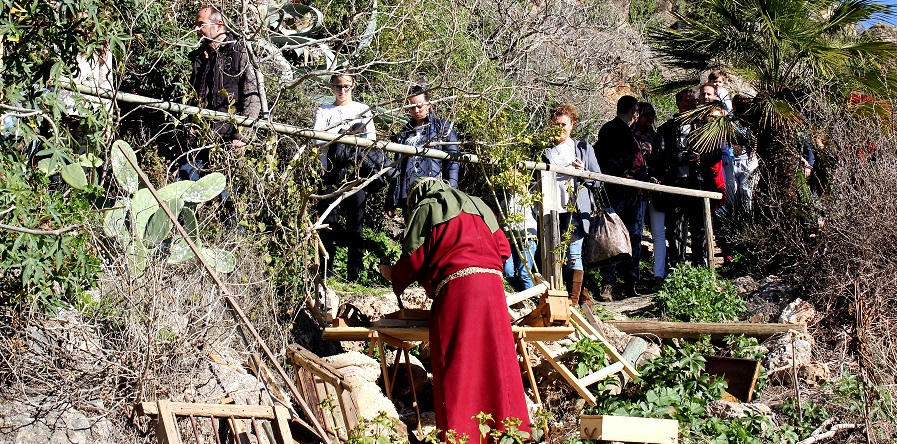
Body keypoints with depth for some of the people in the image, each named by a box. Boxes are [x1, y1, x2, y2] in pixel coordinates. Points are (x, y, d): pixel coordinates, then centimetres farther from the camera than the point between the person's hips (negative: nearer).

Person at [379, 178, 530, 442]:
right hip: (491, 286, 5)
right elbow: (503, 249, 20)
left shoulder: (424, 211, 11)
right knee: (496, 361, 5)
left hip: (454, 289, -5)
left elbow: (413, 260, 5)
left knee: (456, 367, -3)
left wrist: (392, 274, 24)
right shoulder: (477, 207, 26)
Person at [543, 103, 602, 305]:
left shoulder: (583, 148, 7)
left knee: (574, 253, -8)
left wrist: (584, 173, -12)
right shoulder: (546, 150, 12)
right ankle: (583, 295, 19)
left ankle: (573, 300, -3)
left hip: (576, 208, -3)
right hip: (552, 209, 3)